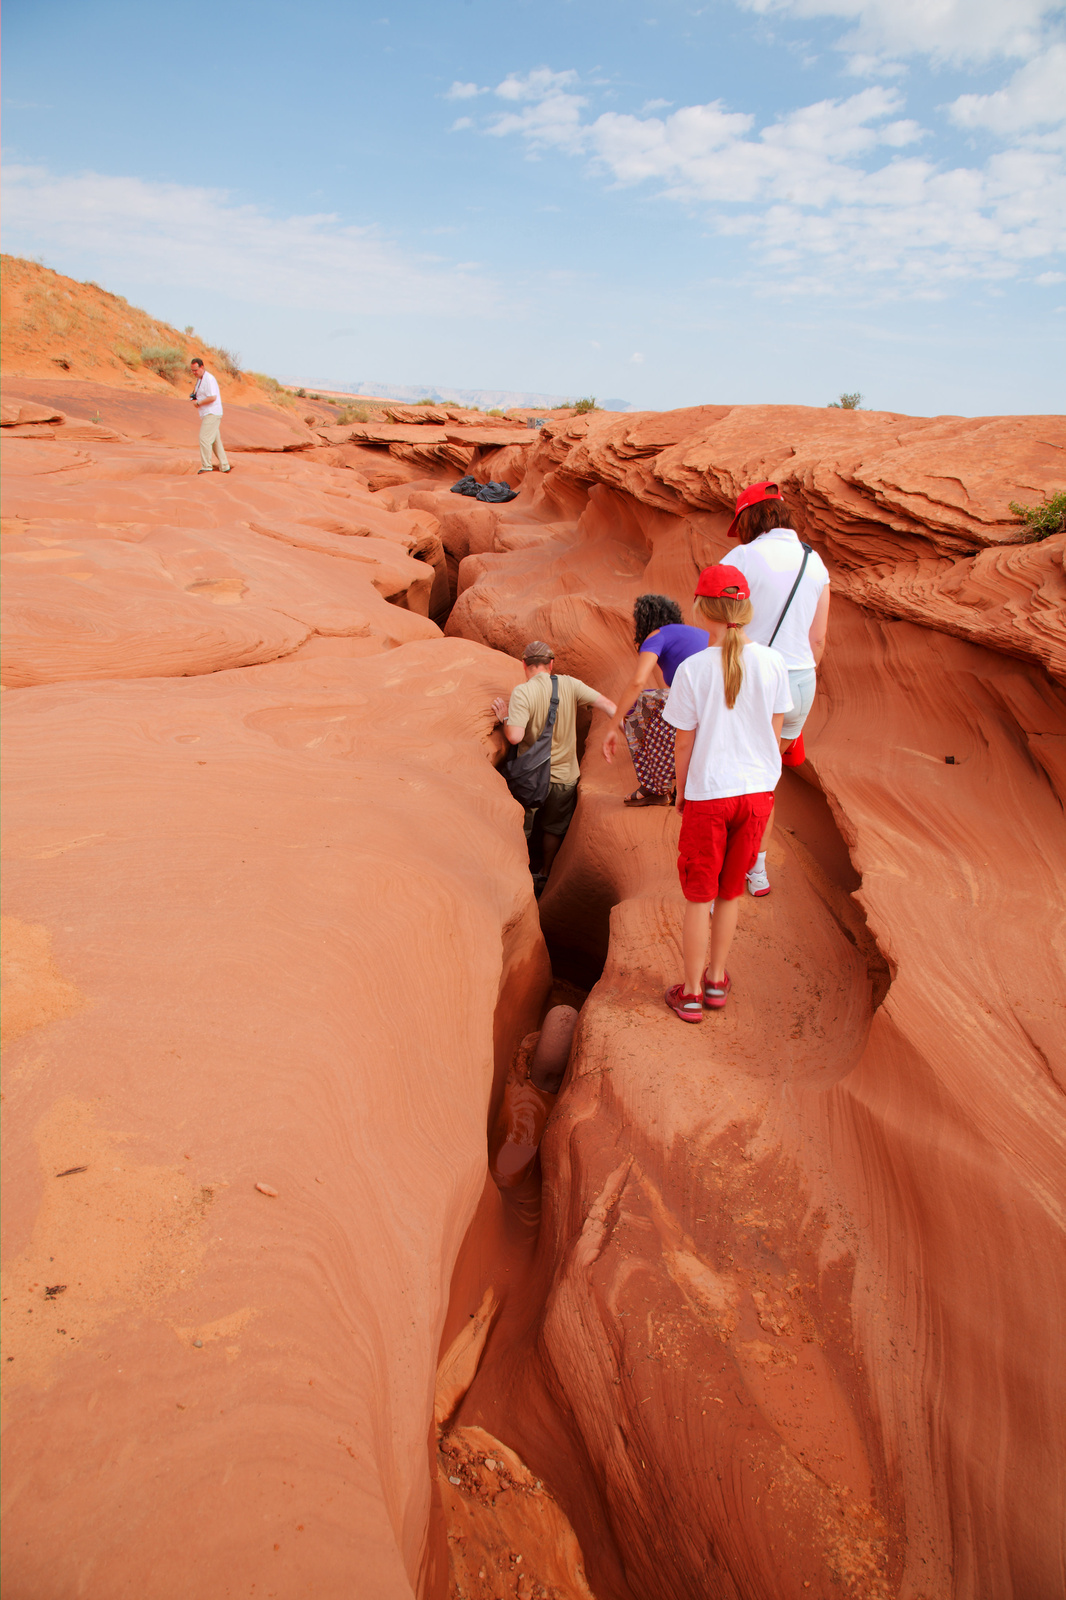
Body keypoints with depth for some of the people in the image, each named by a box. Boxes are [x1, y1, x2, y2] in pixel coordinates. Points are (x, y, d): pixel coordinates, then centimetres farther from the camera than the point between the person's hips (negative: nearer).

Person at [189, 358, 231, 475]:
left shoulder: (209, 379, -14)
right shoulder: (199, 379, 17)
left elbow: (212, 397, -23)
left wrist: (198, 403, -15)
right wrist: (194, 397, 6)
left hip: (212, 414, -10)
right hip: (207, 414, 10)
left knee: (204, 439, -14)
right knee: (216, 440, 11)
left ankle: (206, 466, -12)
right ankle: (224, 466, 14)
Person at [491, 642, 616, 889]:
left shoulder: (522, 692, -18)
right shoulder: (570, 685, -7)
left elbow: (514, 736, -26)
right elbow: (608, 705, -8)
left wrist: (504, 718, -8)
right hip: (564, 776, 3)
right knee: (555, 828, 23)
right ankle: (544, 876, 35)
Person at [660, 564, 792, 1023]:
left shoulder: (693, 669, -16)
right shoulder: (772, 663, -7)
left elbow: (684, 743, -8)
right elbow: (775, 733, 3)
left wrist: (681, 791, 8)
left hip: (707, 794, -3)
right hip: (756, 791, 3)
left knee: (698, 896, 12)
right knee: (730, 892, 20)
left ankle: (691, 993, 23)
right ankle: (716, 979, 34)